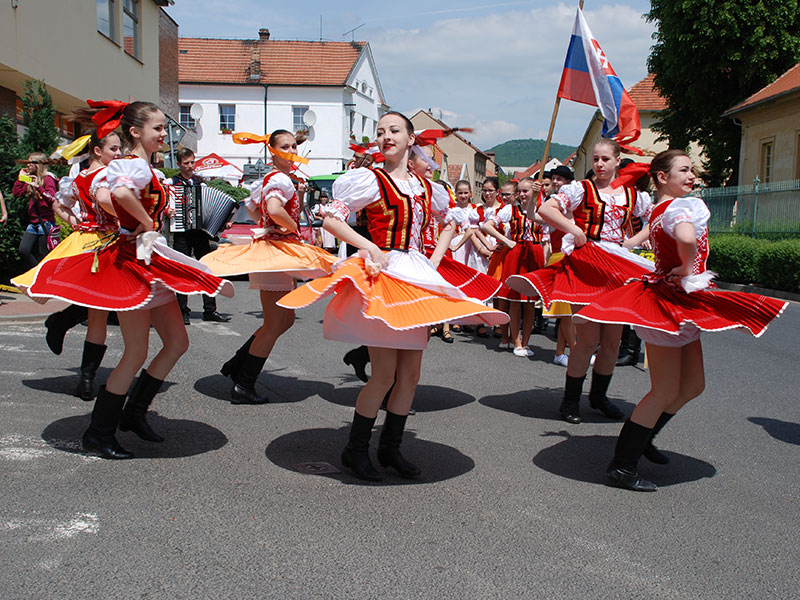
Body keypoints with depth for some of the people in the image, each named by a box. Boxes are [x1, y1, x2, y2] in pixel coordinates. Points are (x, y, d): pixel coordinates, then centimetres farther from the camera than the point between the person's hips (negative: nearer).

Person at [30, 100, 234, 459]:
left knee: (177, 341, 10)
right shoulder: (134, 164, -14)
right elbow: (121, 192, -38)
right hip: (132, 259, -10)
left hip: (149, 260, 10)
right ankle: (99, 433, 8)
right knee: (137, 352, -5)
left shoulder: (145, 166, 16)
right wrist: (147, 222, -22)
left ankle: (134, 413, 21)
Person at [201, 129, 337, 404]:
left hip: (272, 246, 11)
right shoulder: (281, 178, -14)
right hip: (276, 250, -10)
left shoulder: (268, 178, 17)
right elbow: (274, 209, -33)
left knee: (286, 319, 17)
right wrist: (292, 227, -16)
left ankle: (236, 364, 24)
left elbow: (252, 208, 29)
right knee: (274, 324, -5)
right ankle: (243, 387, 3)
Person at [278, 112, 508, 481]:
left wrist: (435, 259, 14)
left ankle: (391, 448, 22)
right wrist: (370, 247, -15)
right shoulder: (371, 180, -2)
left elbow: (451, 222, 29)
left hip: (418, 278, 6)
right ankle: (355, 450, 10)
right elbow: (330, 219, -7)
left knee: (411, 372, 8)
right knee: (385, 374, -6)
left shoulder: (426, 188, 13)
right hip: (383, 275, -6)